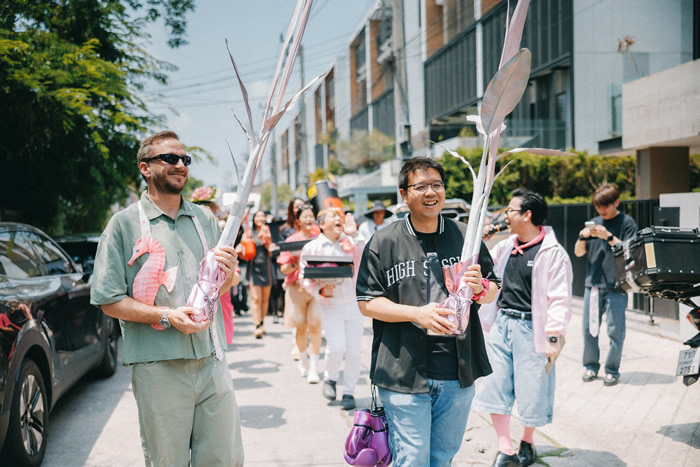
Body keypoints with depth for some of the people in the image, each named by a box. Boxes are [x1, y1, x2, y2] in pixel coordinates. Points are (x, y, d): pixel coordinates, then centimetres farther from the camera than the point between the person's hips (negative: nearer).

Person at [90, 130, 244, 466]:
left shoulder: (205, 219, 13)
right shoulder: (125, 223, -1)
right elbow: (109, 300, -5)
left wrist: (228, 273, -4)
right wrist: (167, 316, -16)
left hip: (212, 362, 4)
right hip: (158, 367, -4)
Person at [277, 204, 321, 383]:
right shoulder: (291, 240, 4)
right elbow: (284, 269, 0)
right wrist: (296, 264, -18)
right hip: (297, 287, 0)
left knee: (315, 326, -9)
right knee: (301, 327, 6)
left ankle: (314, 367, -6)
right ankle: (303, 361, 28)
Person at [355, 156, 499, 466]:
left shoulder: (466, 237, 7)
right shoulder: (384, 242, -3)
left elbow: (492, 291, 14)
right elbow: (367, 303, -4)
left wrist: (480, 288, -10)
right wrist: (418, 313, -19)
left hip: (458, 371, 4)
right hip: (404, 373, -3)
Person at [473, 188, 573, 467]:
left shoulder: (553, 253, -11)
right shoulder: (505, 247, 10)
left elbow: (559, 298, -14)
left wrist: (554, 337, -18)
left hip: (530, 328, -6)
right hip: (502, 324, 6)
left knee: (531, 391, 7)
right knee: (495, 387, 6)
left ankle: (527, 445, 29)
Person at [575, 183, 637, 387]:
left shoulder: (626, 222, 0)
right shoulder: (594, 223, 12)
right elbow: (578, 253, 13)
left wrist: (609, 237, -19)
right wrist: (583, 237, -6)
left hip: (616, 286, -4)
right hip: (592, 283, 4)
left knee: (615, 330, -2)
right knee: (589, 328, 6)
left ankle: (612, 370, 10)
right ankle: (591, 366, 19)